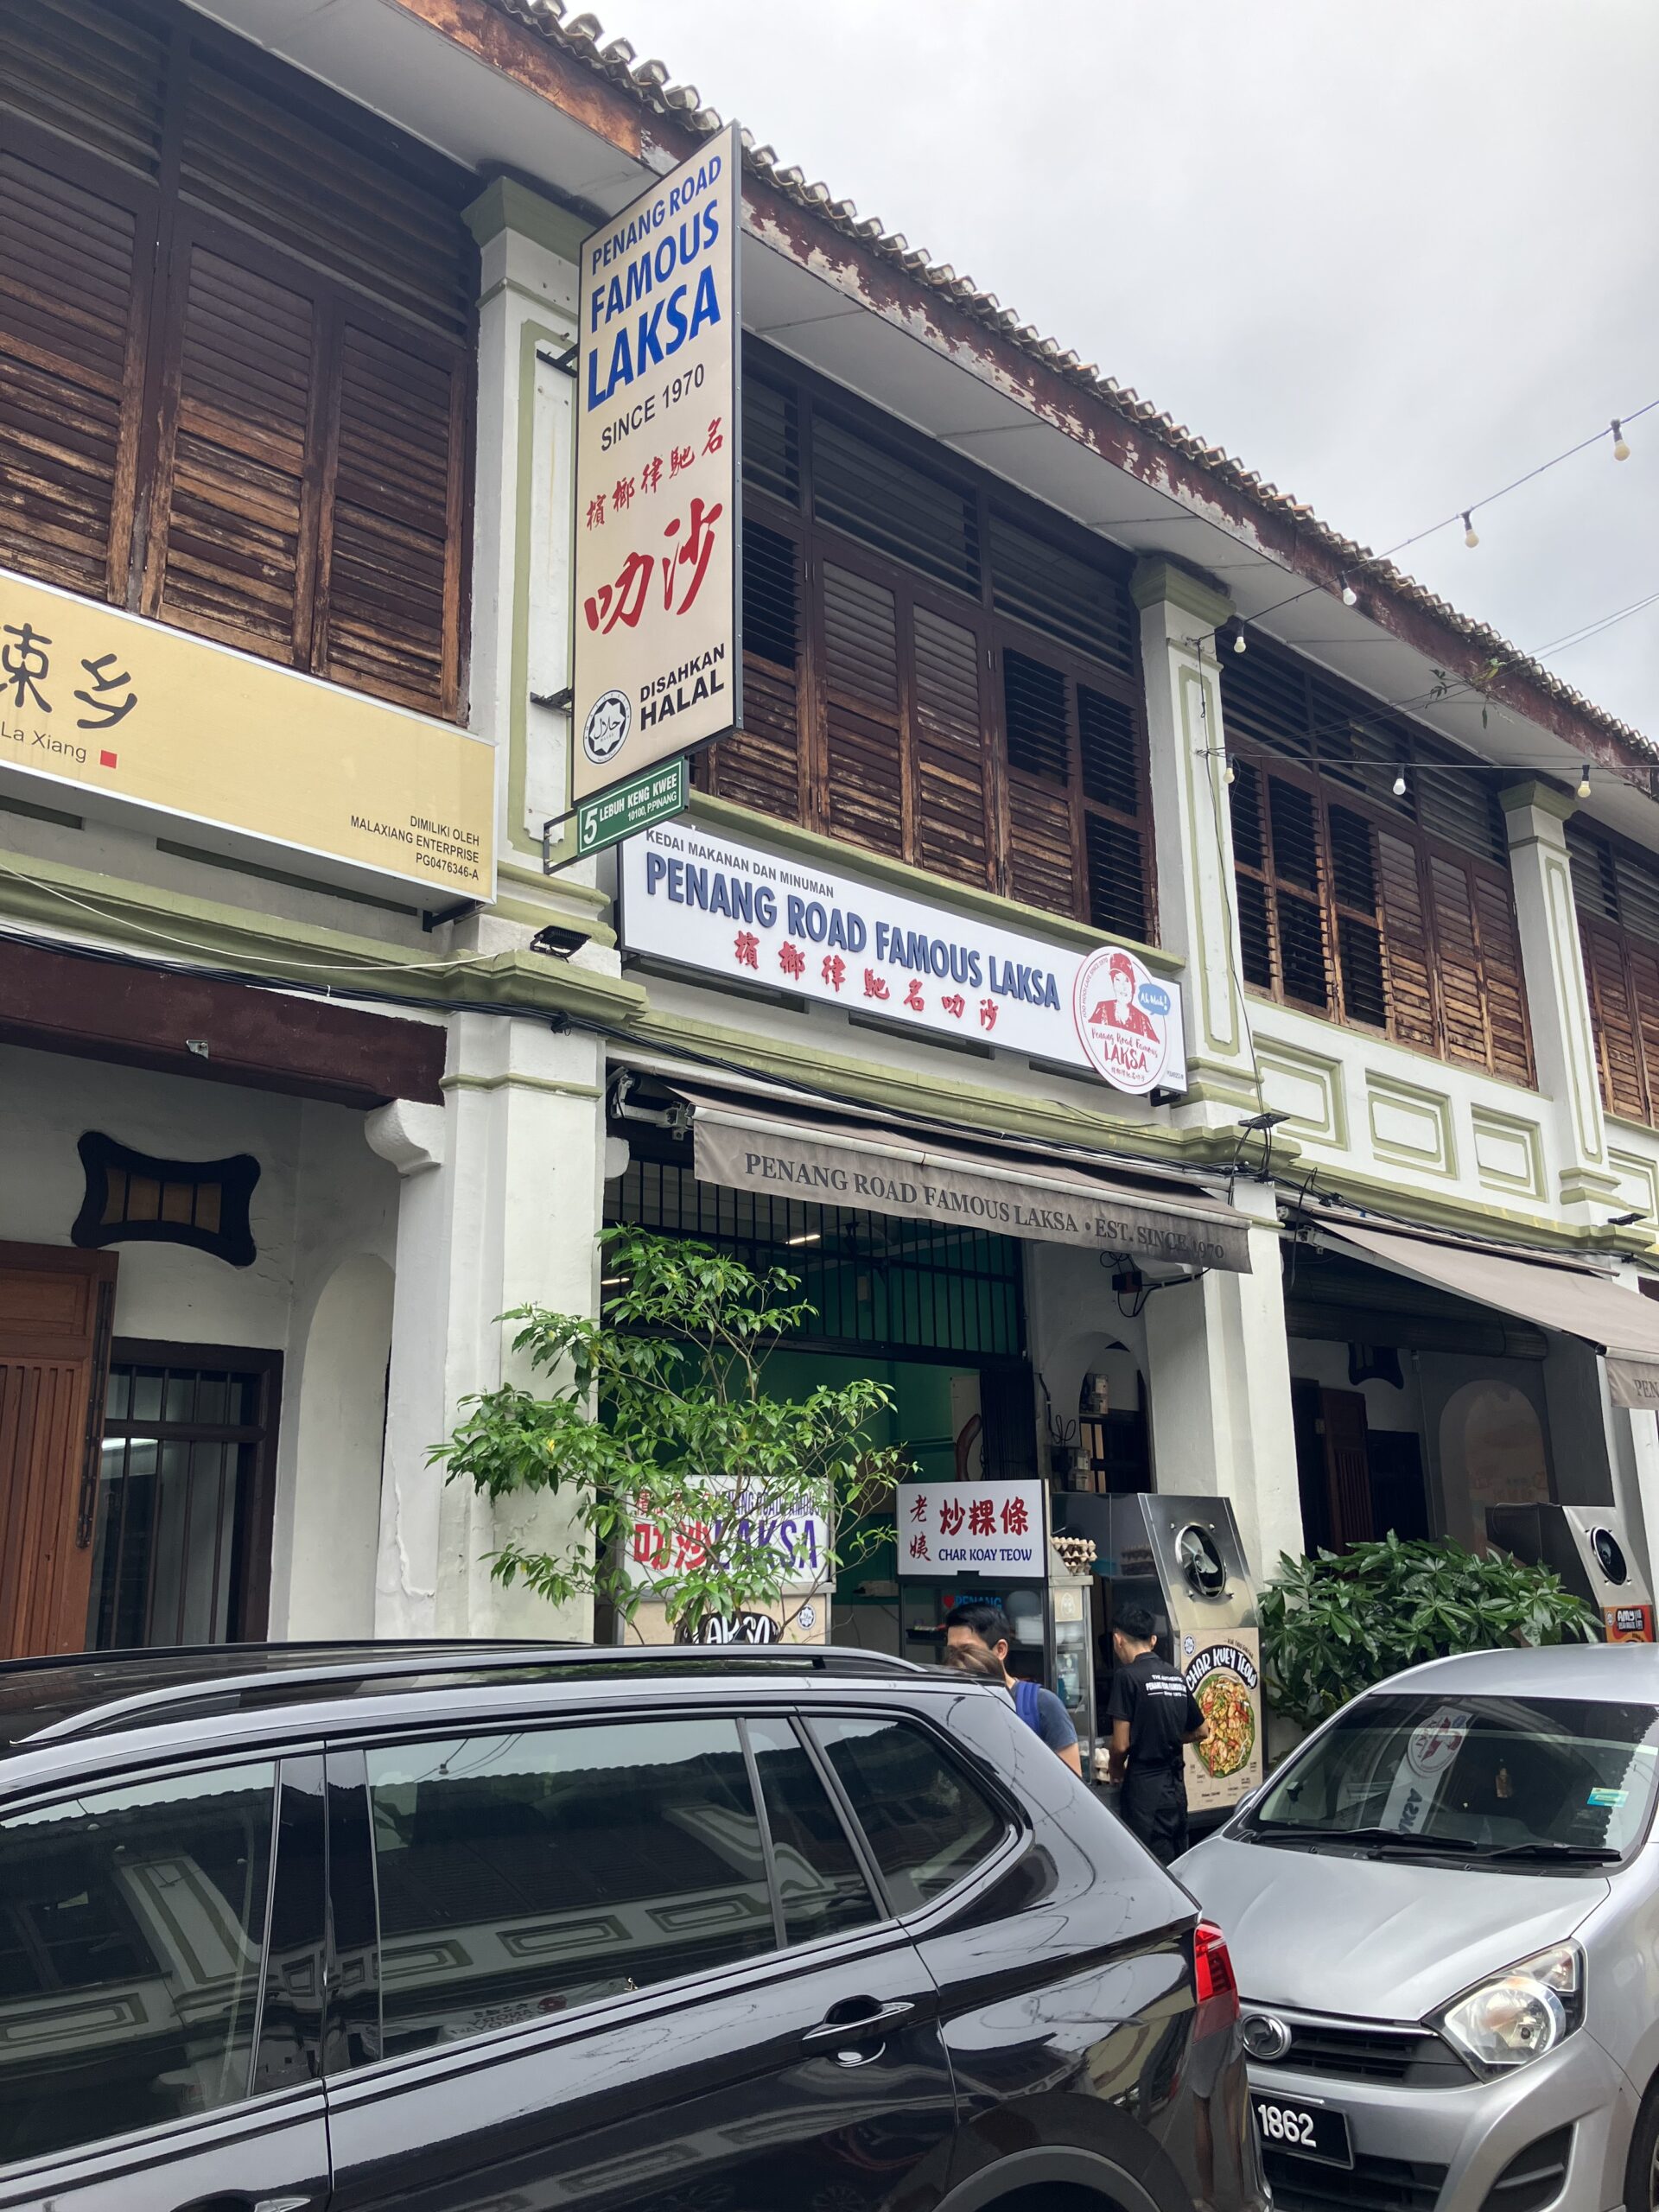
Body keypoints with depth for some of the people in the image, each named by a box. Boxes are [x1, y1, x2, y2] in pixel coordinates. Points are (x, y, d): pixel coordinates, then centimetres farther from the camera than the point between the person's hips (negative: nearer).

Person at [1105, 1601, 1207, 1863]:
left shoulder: (1128, 1676, -12)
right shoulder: (1175, 1676, 9)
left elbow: (1121, 1744, -13)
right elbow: (1200, 1731, 19)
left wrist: (1117, 1769, 6)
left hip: (1145, 1788, -7)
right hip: (1176, 1787, 7)